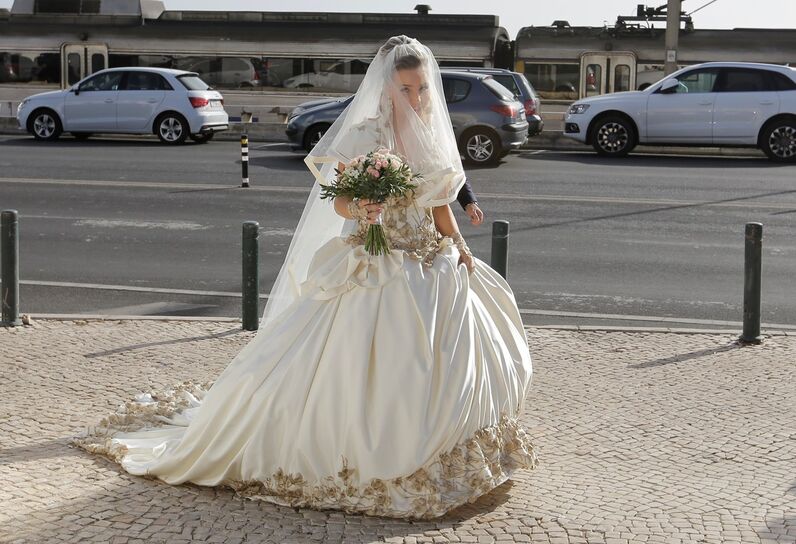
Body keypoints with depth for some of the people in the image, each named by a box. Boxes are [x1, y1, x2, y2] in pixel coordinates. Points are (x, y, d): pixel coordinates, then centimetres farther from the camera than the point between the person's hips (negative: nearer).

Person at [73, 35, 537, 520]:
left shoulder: (433, 136, 9)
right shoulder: (365, 133, -10)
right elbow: (340, 201, -13)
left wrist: (462, 250, 8)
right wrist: (359, 211, -34)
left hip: (430, 269, 6)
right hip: (372, 271, -6)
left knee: (455, 358, 4)